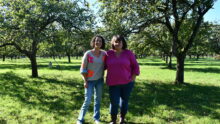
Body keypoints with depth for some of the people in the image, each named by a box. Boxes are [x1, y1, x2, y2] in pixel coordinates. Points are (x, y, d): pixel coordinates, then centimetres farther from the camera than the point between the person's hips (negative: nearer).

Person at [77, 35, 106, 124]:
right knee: (87, 101, -4)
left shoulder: (104, 54, -2)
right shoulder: (88, 54, -12)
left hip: (100, 80, 4)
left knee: (98, 100, 11)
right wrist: (85, 81, -10)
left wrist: (103, 78, 4)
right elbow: (83, 69, -8)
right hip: (90, 81, -3)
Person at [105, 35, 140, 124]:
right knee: (114, 102, -1)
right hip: (113, 83, 0)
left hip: (127, 82, 0)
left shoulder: (128, 53, -3)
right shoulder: (109, 53, -1)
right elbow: (104, 65, 10)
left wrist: (133, 78, -5)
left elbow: (135, 66, 1)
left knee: (124, 101, 12)